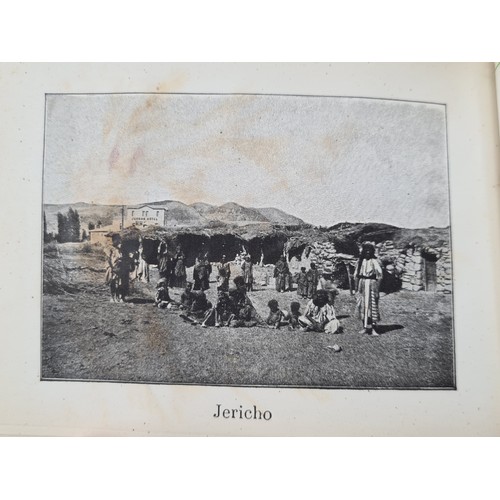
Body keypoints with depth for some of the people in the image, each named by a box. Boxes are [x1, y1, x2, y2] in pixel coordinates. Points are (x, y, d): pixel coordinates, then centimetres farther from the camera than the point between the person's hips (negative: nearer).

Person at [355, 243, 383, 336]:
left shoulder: (374, 262, -5)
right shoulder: (360, 261, 11)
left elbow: (379, 276, -7)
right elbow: (357, 274, 17)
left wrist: (377, 287, -12)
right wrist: (356, 285, 11)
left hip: (371, 284, -5)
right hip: (362, 283, 5)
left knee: (372, 305, -7)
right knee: (361, 305, 6)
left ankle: (373, 329, -4)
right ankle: (365, 327, 17)